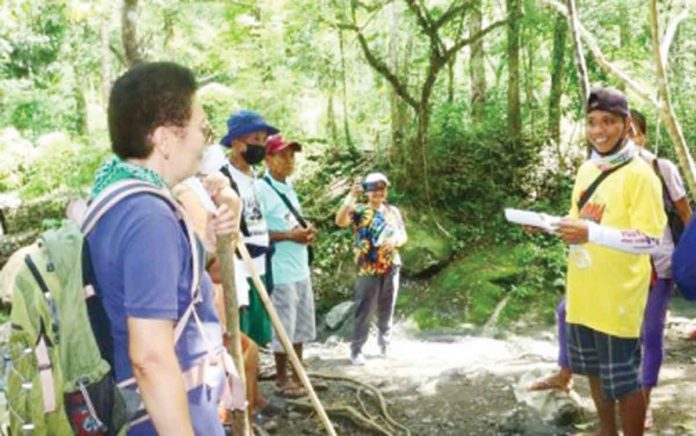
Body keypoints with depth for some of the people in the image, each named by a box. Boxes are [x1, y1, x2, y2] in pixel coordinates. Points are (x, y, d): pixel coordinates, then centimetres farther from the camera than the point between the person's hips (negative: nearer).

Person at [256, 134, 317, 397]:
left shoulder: (289, 188, 14)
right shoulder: (261, 189, -13)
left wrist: (307, 230, 2)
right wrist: (290, 235, -20)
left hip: (300, 268, 9)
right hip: (280, 271, -9)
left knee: (300, 325, 15)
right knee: (283, 327, 0)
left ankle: (298, 374, 26)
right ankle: (281, 379, 13)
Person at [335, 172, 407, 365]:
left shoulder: (393, 211, 10)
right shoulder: (359, 210, -5)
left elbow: (403, 236, 14)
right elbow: (340, 221, -23)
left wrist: (394, 241, -9)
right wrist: (352, 195, -28)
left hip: (391, 268, 4)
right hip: (368, 270, -4)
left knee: (387, 311, 14)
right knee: (364, 311, -1)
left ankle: (385, 345, 28)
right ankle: (356, 350, 6)